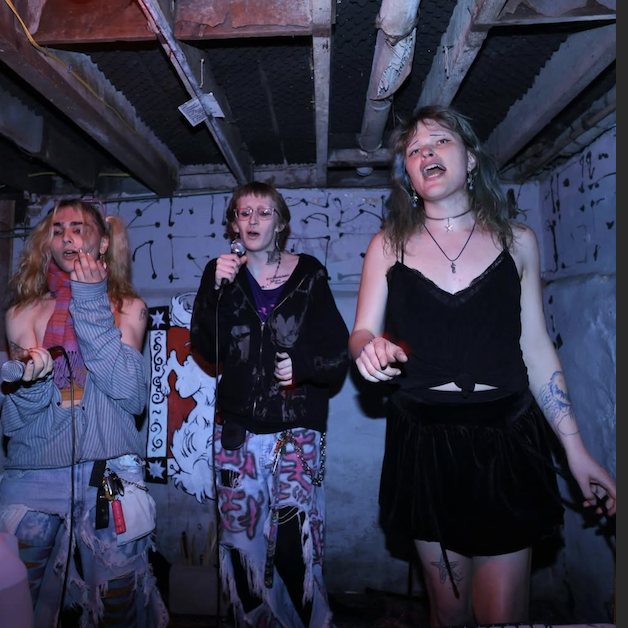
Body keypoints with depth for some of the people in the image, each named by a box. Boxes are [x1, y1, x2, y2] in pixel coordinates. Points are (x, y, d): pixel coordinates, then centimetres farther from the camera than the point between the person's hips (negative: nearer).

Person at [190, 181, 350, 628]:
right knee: (241, 541, 7)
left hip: (297, 428, -1)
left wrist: (302, 364, -16)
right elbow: (206, 348, -3)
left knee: (296, 543, -3)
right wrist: (219, 288, -13)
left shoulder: (308, 276, 2)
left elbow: (338, 353, 2)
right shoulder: (222, 274, 7)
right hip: (238, 429, 2)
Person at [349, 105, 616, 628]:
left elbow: (537, 348, 6)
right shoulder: (388, 245, 5)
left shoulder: (516, 240, 6)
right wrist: (370, 349, -22)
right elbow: (361, 334, 3)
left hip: (507, 442, 0)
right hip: (424, 444, 1)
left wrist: (575, 448, 5)